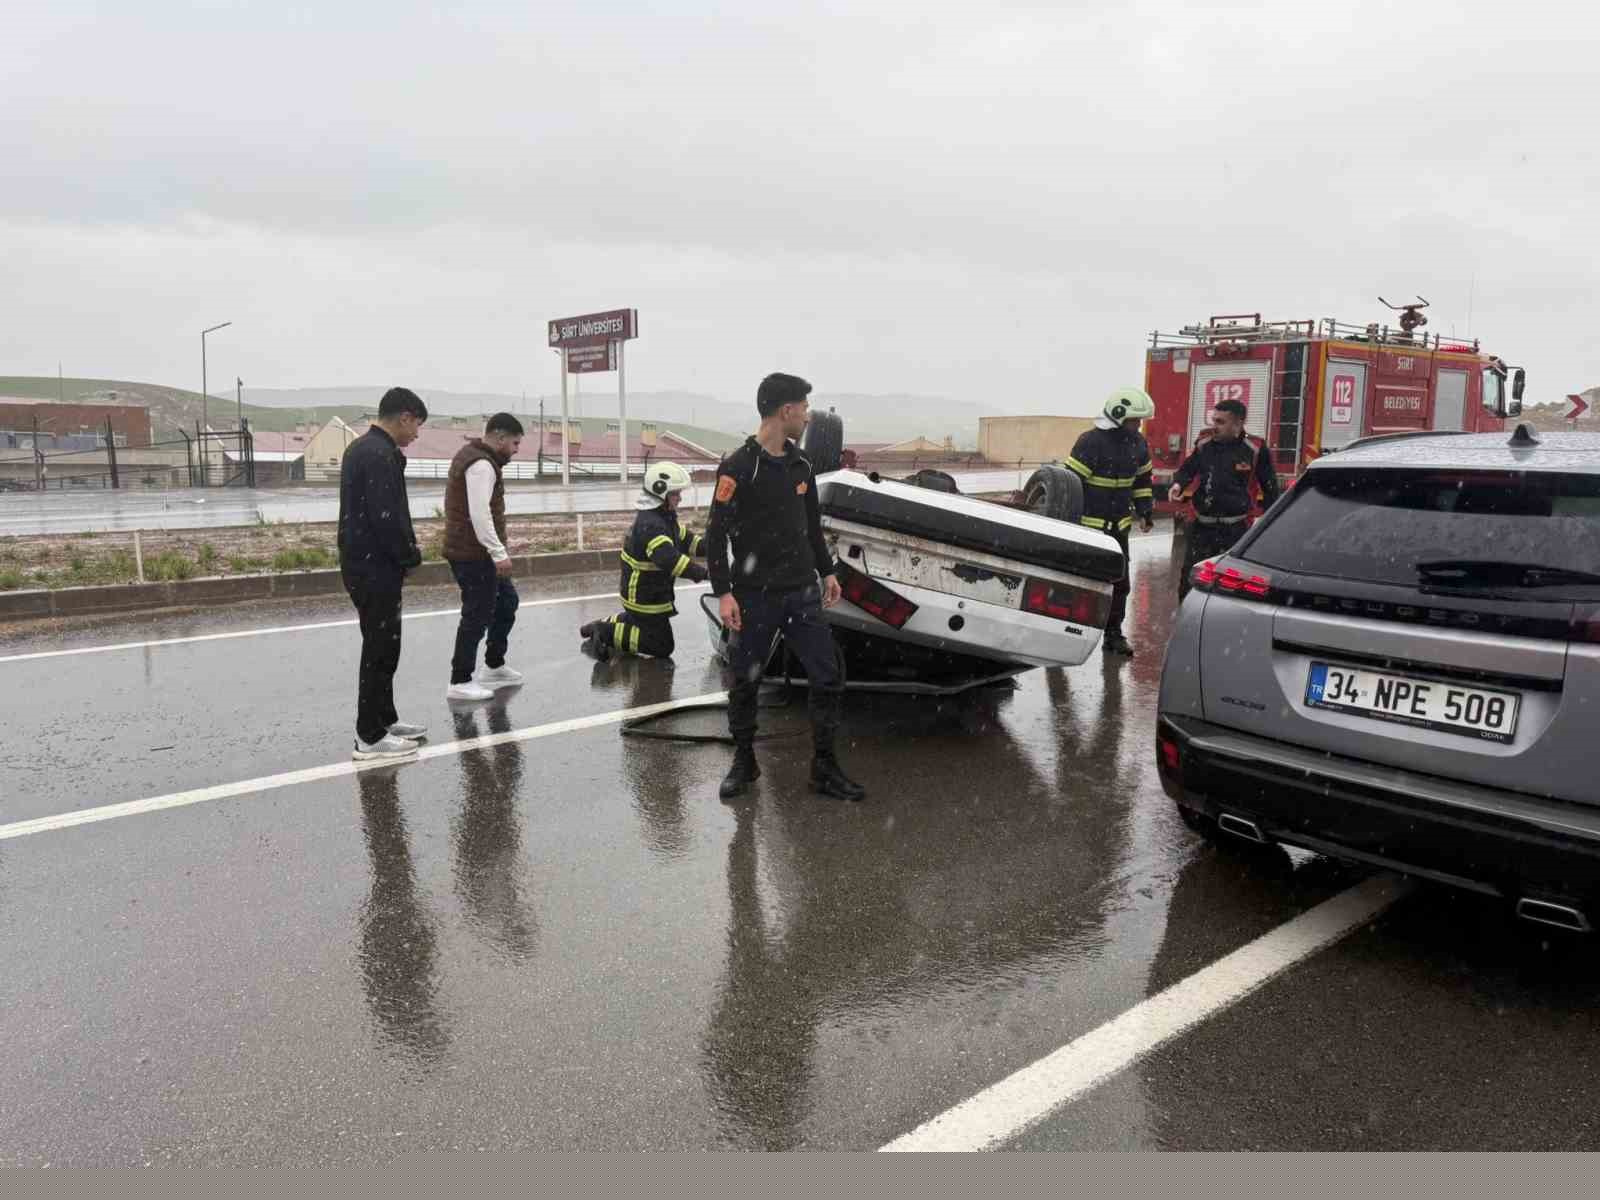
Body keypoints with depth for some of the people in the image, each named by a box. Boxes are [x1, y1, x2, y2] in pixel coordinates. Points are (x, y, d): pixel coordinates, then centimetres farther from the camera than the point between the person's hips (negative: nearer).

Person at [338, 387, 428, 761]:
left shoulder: (360, 447, 14)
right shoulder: (381, 455, -19)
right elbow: (386, 517, -25)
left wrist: (403, 553, 12)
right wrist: (411, 556, -10)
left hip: (363, 564, 10)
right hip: (376, 568, -10)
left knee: (380, 646, 19)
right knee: (381, 649, -2)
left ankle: (384, 719, 30)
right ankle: (370, 737, 5)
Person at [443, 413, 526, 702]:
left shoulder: (473, 455, 17)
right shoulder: (481, 464, -17)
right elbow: (479, 515, -26)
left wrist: (497, 550, 22)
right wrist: (499, 553, -25)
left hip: (473, 551, 11)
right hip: (474, 555, -11)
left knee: (506, 601, 19)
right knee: (477, 616, -4)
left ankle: (494, 667, 29)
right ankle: (459, 683, 4)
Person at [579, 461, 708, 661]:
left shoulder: (665, 517, 5)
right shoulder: (650, 524, -29)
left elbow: (685, 539, 9)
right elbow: (670, 560, -41)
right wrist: (704, 573, -43)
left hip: (652, 592, 10)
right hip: (644, 598, -10)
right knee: (663, 646, -2)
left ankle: (603, 626, 28)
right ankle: (607, 633, -2)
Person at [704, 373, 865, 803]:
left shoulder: (800, 465, 11)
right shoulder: (737, 468, -9)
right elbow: (716, 534, -10)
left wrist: (827, 571, 22)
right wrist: (723, 592, -14)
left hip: (802, 592, 5)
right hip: (754, 597, -5)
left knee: (828, 678, 1)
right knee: (745, 684, 7)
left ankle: (825, 770, 11)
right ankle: (744, 763, 26)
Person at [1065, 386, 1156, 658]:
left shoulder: (1137, 443, 8)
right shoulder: (1091, 441, -15)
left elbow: (1142, 479, 21)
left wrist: (1145, 511, 16)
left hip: (1119, 526, 7)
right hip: (1088, 524, -7)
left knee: (1119, 582, 10)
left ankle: (1113, 634, 21)